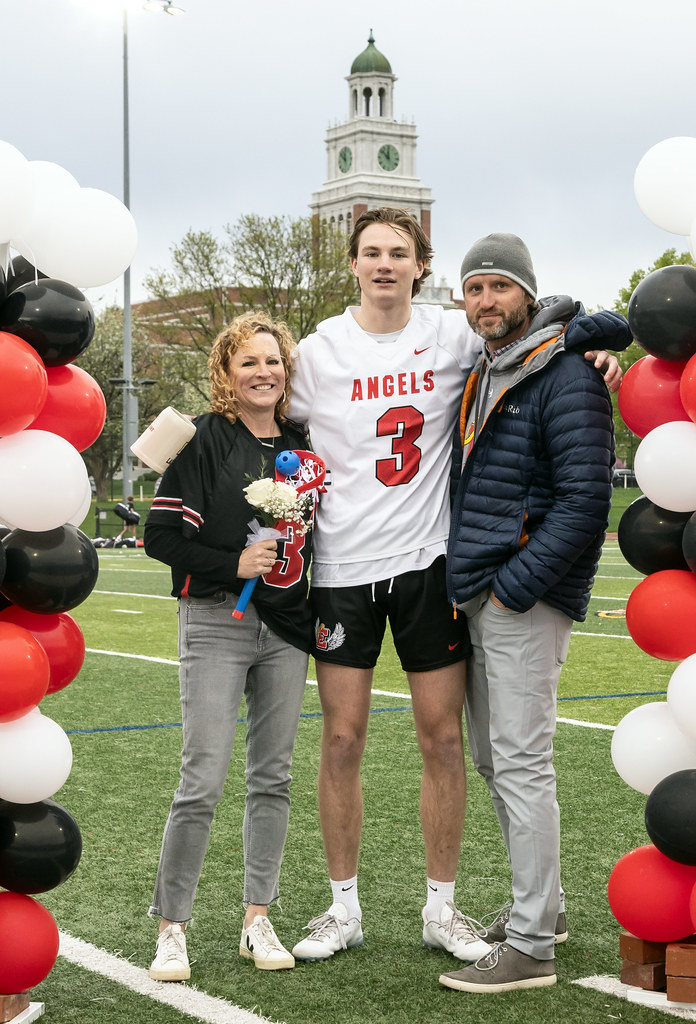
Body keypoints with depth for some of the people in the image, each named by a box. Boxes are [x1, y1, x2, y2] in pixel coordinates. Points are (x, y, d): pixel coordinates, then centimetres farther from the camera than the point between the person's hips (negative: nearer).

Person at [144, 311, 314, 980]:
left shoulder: (301, 446, 11)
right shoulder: (205, 441, -5)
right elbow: (161, 534, -9)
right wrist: (233, 564, -18)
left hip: (287, 629, 5)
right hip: (216, 625, -5)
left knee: (272, 778, 9)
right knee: (203, 782, -7)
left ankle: (257, 920, 19)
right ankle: (171, 928, 6)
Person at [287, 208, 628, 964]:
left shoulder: (453, 335, 0)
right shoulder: (319, 350, 0)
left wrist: (591, 348, -6)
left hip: (428, 560, 1)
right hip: (343, 565, 0)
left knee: (443, 737, 3)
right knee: (341, 738, 3)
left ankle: (441, 908, 17)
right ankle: (343, 909, 17)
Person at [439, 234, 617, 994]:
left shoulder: (566, 380, -12)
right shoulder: (481, 376, 16)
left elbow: (584, 502, -18)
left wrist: (513, 588, -18)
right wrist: (465, 581, 13)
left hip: (526, 602, -9)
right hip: (476, 599, 9)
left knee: (520, 764, -8)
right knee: (490, 760, 15)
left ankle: (531, 947, -3)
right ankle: (540, 905, 29)